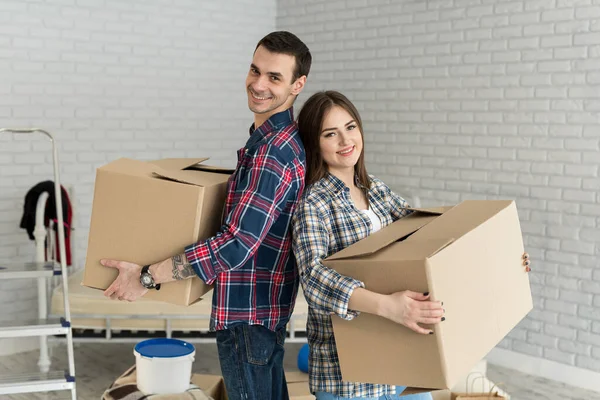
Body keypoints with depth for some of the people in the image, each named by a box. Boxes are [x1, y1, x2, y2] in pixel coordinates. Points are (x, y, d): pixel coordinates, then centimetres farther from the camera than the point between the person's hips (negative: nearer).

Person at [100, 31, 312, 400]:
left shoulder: (274, 154, -24)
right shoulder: (283, 139, 8)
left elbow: (237, 245, -29)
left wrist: (147, 276, -23)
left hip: (248, 312, -10)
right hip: (267, 304, 10)